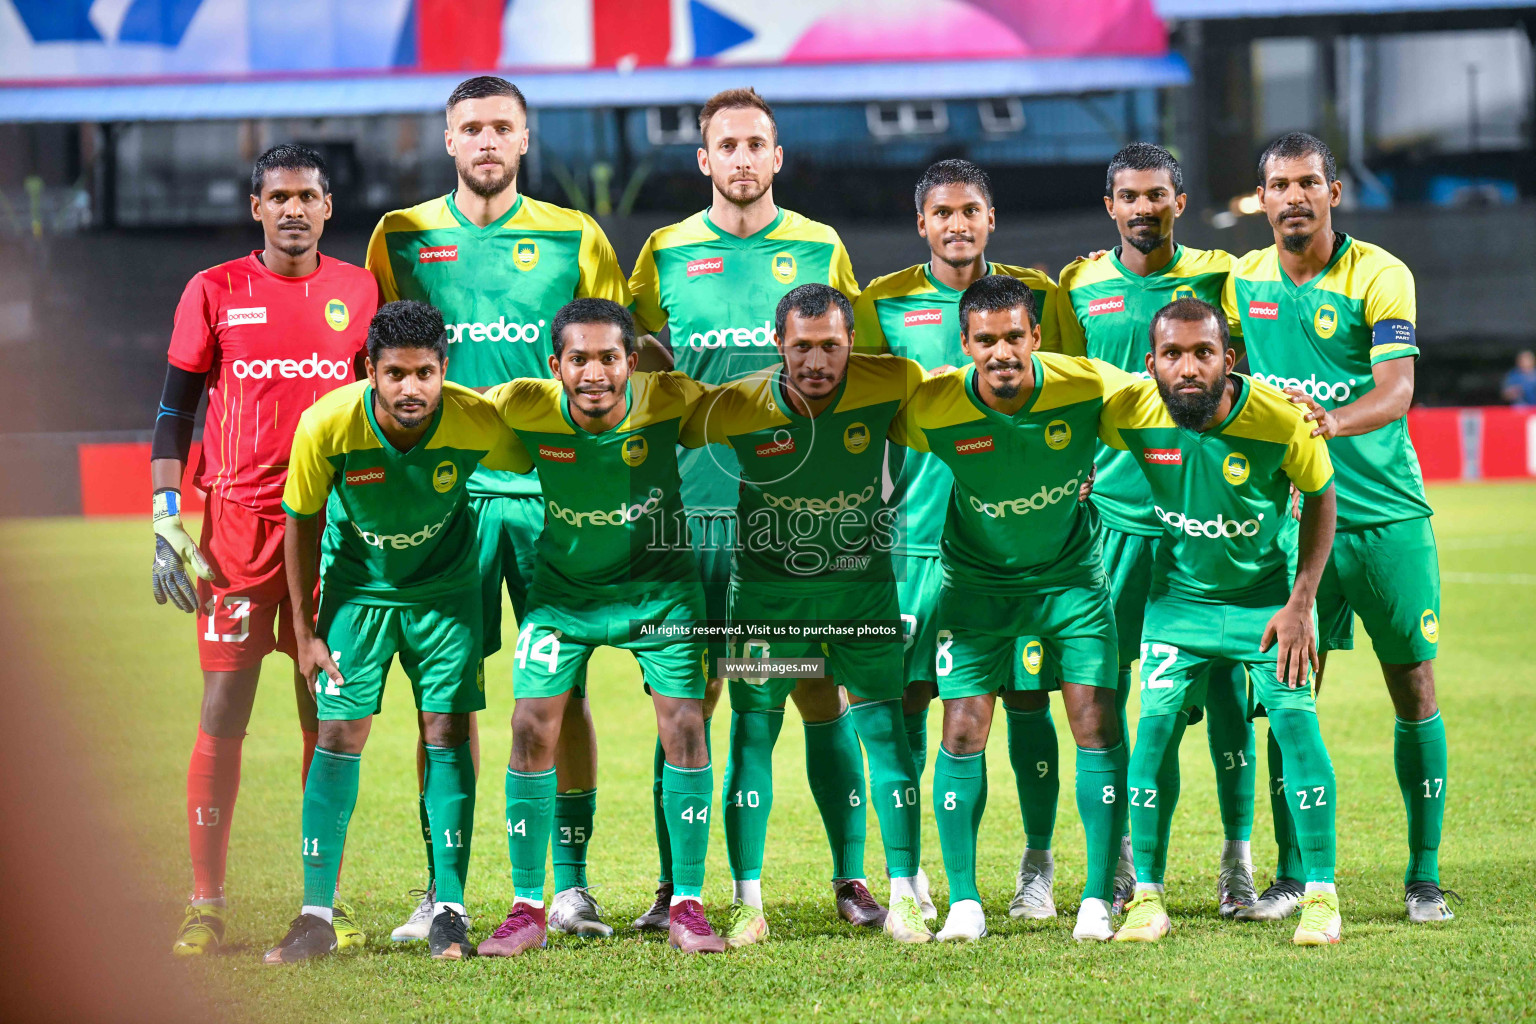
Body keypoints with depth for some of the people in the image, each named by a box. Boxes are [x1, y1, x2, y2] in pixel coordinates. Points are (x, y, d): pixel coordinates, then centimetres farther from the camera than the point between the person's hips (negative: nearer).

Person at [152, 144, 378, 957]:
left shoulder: (358, 292, 7)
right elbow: (175, 409, 5)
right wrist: (166, 520, -4)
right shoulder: (214, 293, 2)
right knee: (224, 711, -4)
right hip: (238, 518, -2)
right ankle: (205, 903, 1)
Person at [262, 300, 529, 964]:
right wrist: (305, 630, -6)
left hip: (445, 586, 0)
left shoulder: (479, 422, -25)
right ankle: (316, 916, -3)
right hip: (357, 583, 0)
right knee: (340, 732, -6)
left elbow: (527, 469, -3)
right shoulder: (326, 426, -26)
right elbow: (302, 524, -10)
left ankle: (449, 910, 3)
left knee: (447, 731, -4)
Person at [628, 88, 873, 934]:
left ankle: (850, 878, 6)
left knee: (819, 693, 0)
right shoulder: (666, 254, 9)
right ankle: (675, 883, 6)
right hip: (695, 506, 0)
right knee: (689, 695, 0)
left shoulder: (820, 251, 9)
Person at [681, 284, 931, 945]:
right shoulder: (736, 407, -18)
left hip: (863, 585, 1)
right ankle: (748, 904, 5)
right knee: (752, 734, -3)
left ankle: (904, 897, 5)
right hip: (766, 587, -1)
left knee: (885, 733, -3)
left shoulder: (891, 385, -16)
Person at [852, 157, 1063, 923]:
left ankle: (1038, 866, 10)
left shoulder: (1038, 295, 7)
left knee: (1025, 695, 0)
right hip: (920, 534, 0)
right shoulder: (883, 304, 6)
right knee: (907, 697, -2)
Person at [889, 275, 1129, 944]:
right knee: (963, 732, -7)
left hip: (1072, 575, 0)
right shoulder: (933, 407, -22)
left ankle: (1099, 900, 3)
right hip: (976, 581, 0)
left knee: (1097, 726, -7)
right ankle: (963, 902, 5)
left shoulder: (1087, 387, -21)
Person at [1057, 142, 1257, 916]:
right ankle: (1117, 858, 11)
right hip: (1115, 507, 1)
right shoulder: (1080, 287, 8)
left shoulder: (1216, 275, 4)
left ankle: (1238, 854, 5)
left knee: (1223, 675, -2)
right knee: (1105, 679, 0)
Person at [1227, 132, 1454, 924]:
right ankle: (1292, 875, 8)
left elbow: (1397, 391, -19)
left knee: (1413, 688, 1)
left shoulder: (1379, 275, -8)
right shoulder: (1241, 281, 5)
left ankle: (1424, 876, 9)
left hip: (1387, 514, -3)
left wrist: (1334, 421, -37)